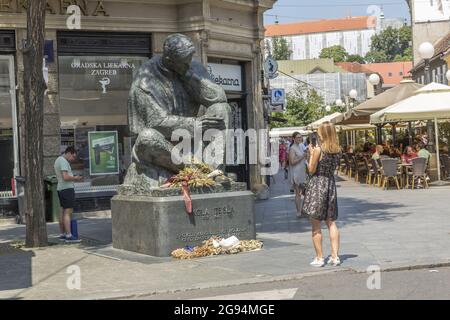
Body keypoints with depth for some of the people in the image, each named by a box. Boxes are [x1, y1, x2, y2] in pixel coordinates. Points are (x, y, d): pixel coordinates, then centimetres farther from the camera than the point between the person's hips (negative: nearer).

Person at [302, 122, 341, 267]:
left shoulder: (318, 149, -15)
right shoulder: (337, 150, 1)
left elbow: (311, 170, -10)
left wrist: (311, 154, 2)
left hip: (317, 185, -5)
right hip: (330, 185, 6)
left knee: (316, 226, 3)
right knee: (331, 223, 12)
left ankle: (319, 258, 6)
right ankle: (335, 256, 9)